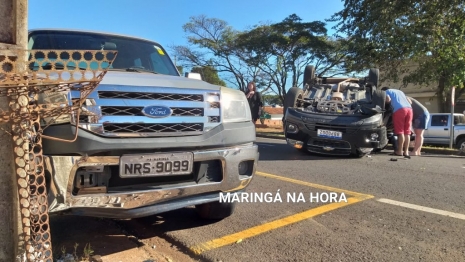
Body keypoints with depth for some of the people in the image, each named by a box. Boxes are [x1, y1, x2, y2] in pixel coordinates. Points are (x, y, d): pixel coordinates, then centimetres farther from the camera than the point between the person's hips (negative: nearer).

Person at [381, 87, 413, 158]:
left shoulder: (386, 91, 17)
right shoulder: (400, 91, 35)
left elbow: (388, 99, -4)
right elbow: (410, 101, 26)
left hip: (399, 109, -6)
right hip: (409, 109, 6)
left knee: (400, 131, -5)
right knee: (407, 132, 7)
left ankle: (400, 151, -5)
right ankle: (406, 151, 6)